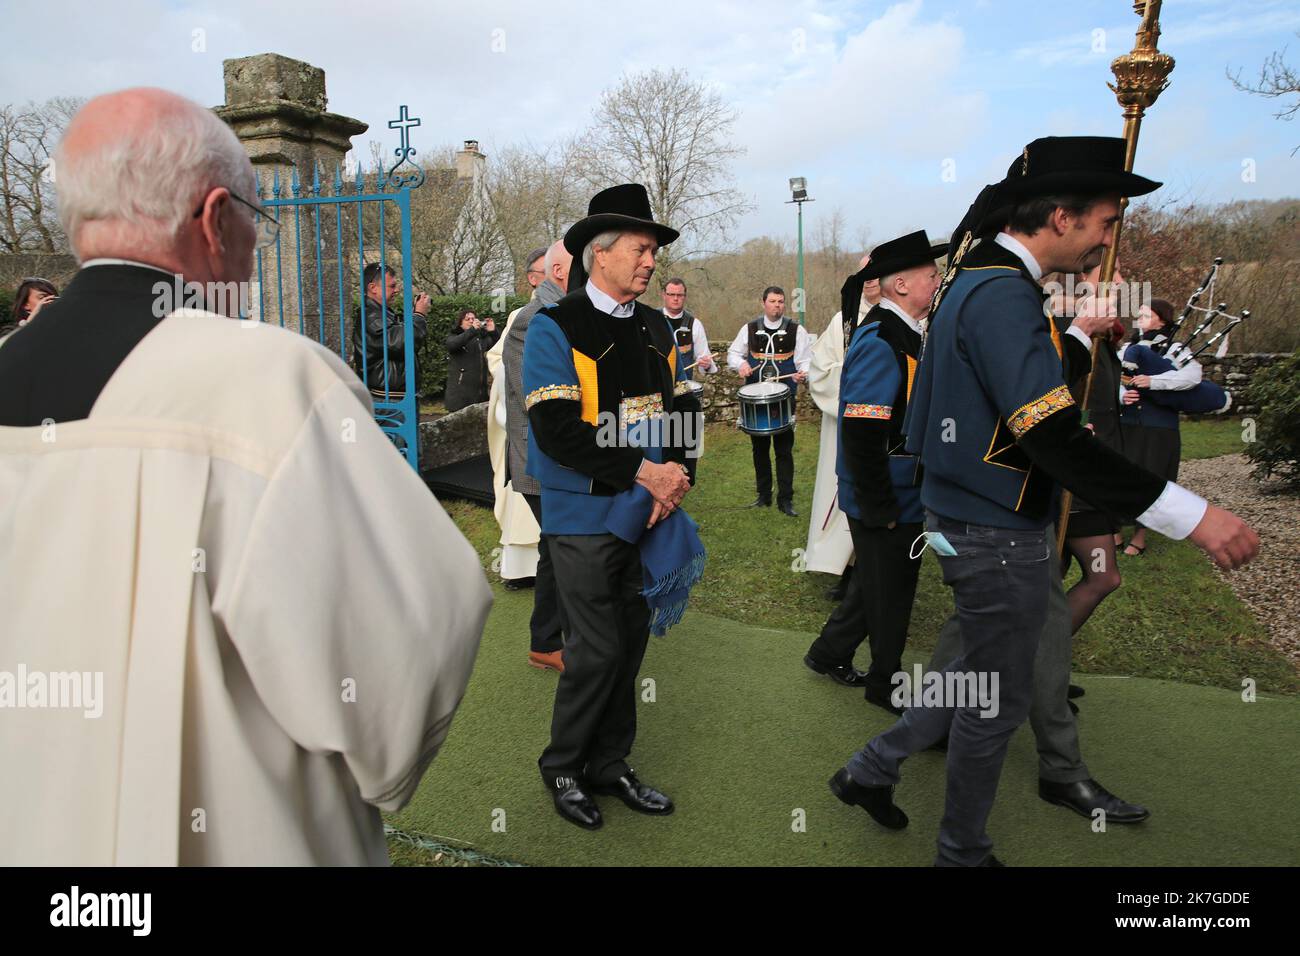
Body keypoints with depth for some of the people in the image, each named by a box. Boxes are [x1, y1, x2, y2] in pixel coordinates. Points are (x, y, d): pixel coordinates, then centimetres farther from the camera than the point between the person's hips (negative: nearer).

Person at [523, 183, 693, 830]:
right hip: (585, 517, -6)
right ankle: (562, 769, 22)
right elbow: (556, 432, -19)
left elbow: (675, 412, 12)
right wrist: (643, 472, -21)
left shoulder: (657, 330, 10)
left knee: (631, 641, 12)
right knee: (597, 650, -1)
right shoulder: (556, 328, -9)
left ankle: (609, 765, 29)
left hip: (648, 513, 6)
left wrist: (674, 477, -7)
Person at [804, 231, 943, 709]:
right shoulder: (880, 342, -22)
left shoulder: (903, 333, 10)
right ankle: (887, 684, 27)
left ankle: (829, 653, 38)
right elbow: (862, 436, -27)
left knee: (878, 585, 22)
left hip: (901, 497, 10)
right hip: (886, 503, -10)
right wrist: (880, 509, -22)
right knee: (889, 594, 8)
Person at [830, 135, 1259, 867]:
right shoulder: (1005, 296, -23)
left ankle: (872, 770, 34)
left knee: (984, 674, 25)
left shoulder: (980, 281, 9)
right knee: (998, 700, 9)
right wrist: (1191, 515, -30)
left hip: (977, 522, 10)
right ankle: (964, 852, 30)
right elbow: (1054, 438, -31)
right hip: (998, 538, -10)